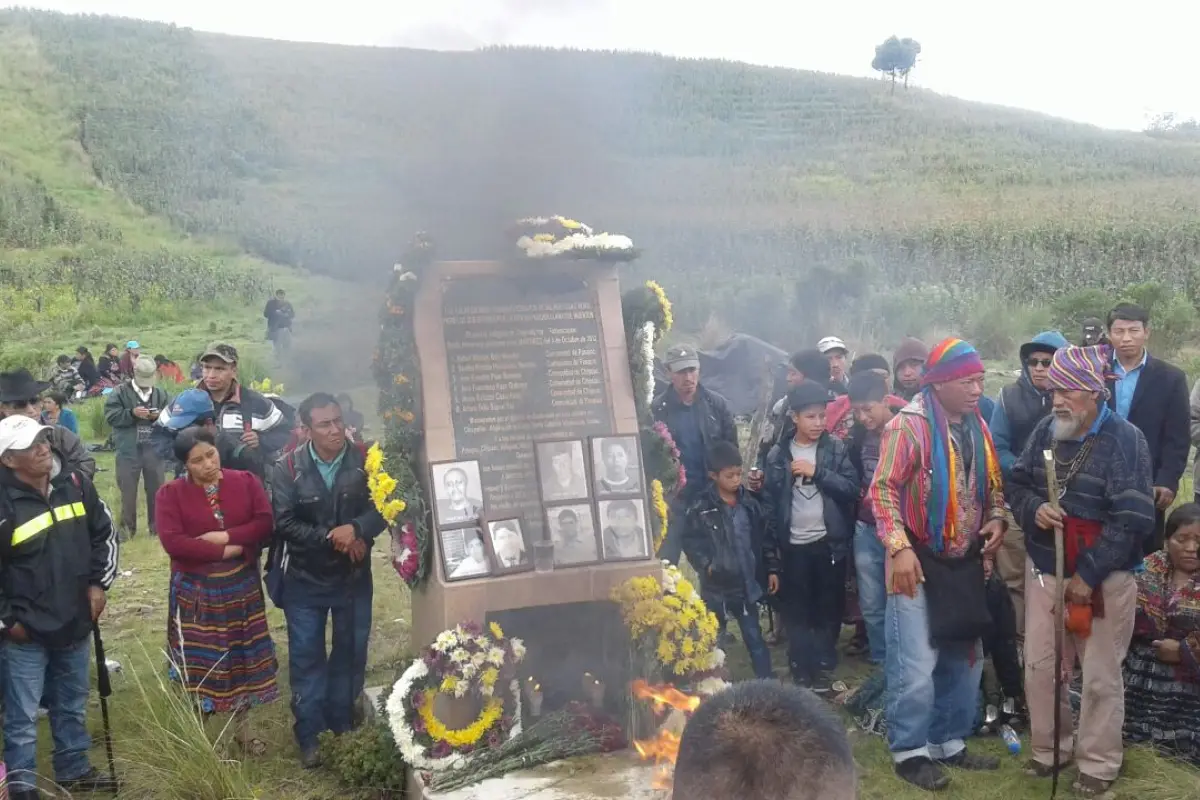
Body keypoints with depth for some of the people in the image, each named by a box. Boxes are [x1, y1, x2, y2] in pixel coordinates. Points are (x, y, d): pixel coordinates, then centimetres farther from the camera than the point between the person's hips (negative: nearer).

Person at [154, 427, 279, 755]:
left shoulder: (245, 481, 0)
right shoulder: (171, 493, -7)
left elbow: (265, 522, -9)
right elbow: (172, 541, -18)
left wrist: (226, 535, -21)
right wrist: (223, 552, -18)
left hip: (242, 587, 2)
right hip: (196, 591, -2)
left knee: (242, 656, 10)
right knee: (199, 662, 5)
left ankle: (242, 728, 25)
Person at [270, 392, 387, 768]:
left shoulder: (365, 460, -11)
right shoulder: (288, 468, -11)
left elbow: (382, 508, -13)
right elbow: (284, 524, -15)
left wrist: (355, 529, -32)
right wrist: (331, 537, -23)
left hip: (354, 577, 1)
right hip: (305, 579, -1)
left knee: (351, 652, 14)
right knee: (306, 656, 7)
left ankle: (343, 724, 32)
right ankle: (309, 735, 20)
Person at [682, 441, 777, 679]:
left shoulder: (749, 503, 1)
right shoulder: (701, 509, -11)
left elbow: (764, 538, 8)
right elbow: (690, 542, -8)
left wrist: (772, 569, 7)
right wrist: (706, 566, -20)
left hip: (747, 584, 3)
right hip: (717, 588, -3)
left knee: (755, 638, 12)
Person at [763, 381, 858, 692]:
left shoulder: (836, 448, 0)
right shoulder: (778, 455, 0)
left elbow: (852, 488, -8)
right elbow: (769, 503, 2)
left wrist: (817, 472, -18)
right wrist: (772, 549, 0)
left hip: (830, 543, 0)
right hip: (794, 546, 0)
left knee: (829, 609, 9)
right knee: (797, 612, 6)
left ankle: (823, 667, 22)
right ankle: (803, 673, 17)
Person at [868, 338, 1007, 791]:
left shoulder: (977, 427, 9)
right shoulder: (909, 425, -14)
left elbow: (992, 484, 18)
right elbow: (883, 489, -16)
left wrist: (997, 519, -2)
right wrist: (899, 548, -23)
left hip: (965, 563, 8)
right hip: (918, 562, -7)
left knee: (964, 660, 16)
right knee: (916, 666, -4)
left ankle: (949, 743, 31)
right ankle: (910, 752, 12)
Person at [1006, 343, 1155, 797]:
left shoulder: (1125, 440, -14)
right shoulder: (1045, 431, 2)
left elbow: (1133, 519, -18)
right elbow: (1017, 484, 12)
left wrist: (1089, 574, -18)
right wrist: (1033, 509, -12)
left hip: (1104, 576, -5)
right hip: (1045, 568, 5)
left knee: (1100, 676, 6)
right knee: (1039, 666, 11)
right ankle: (1048, 748, 29)